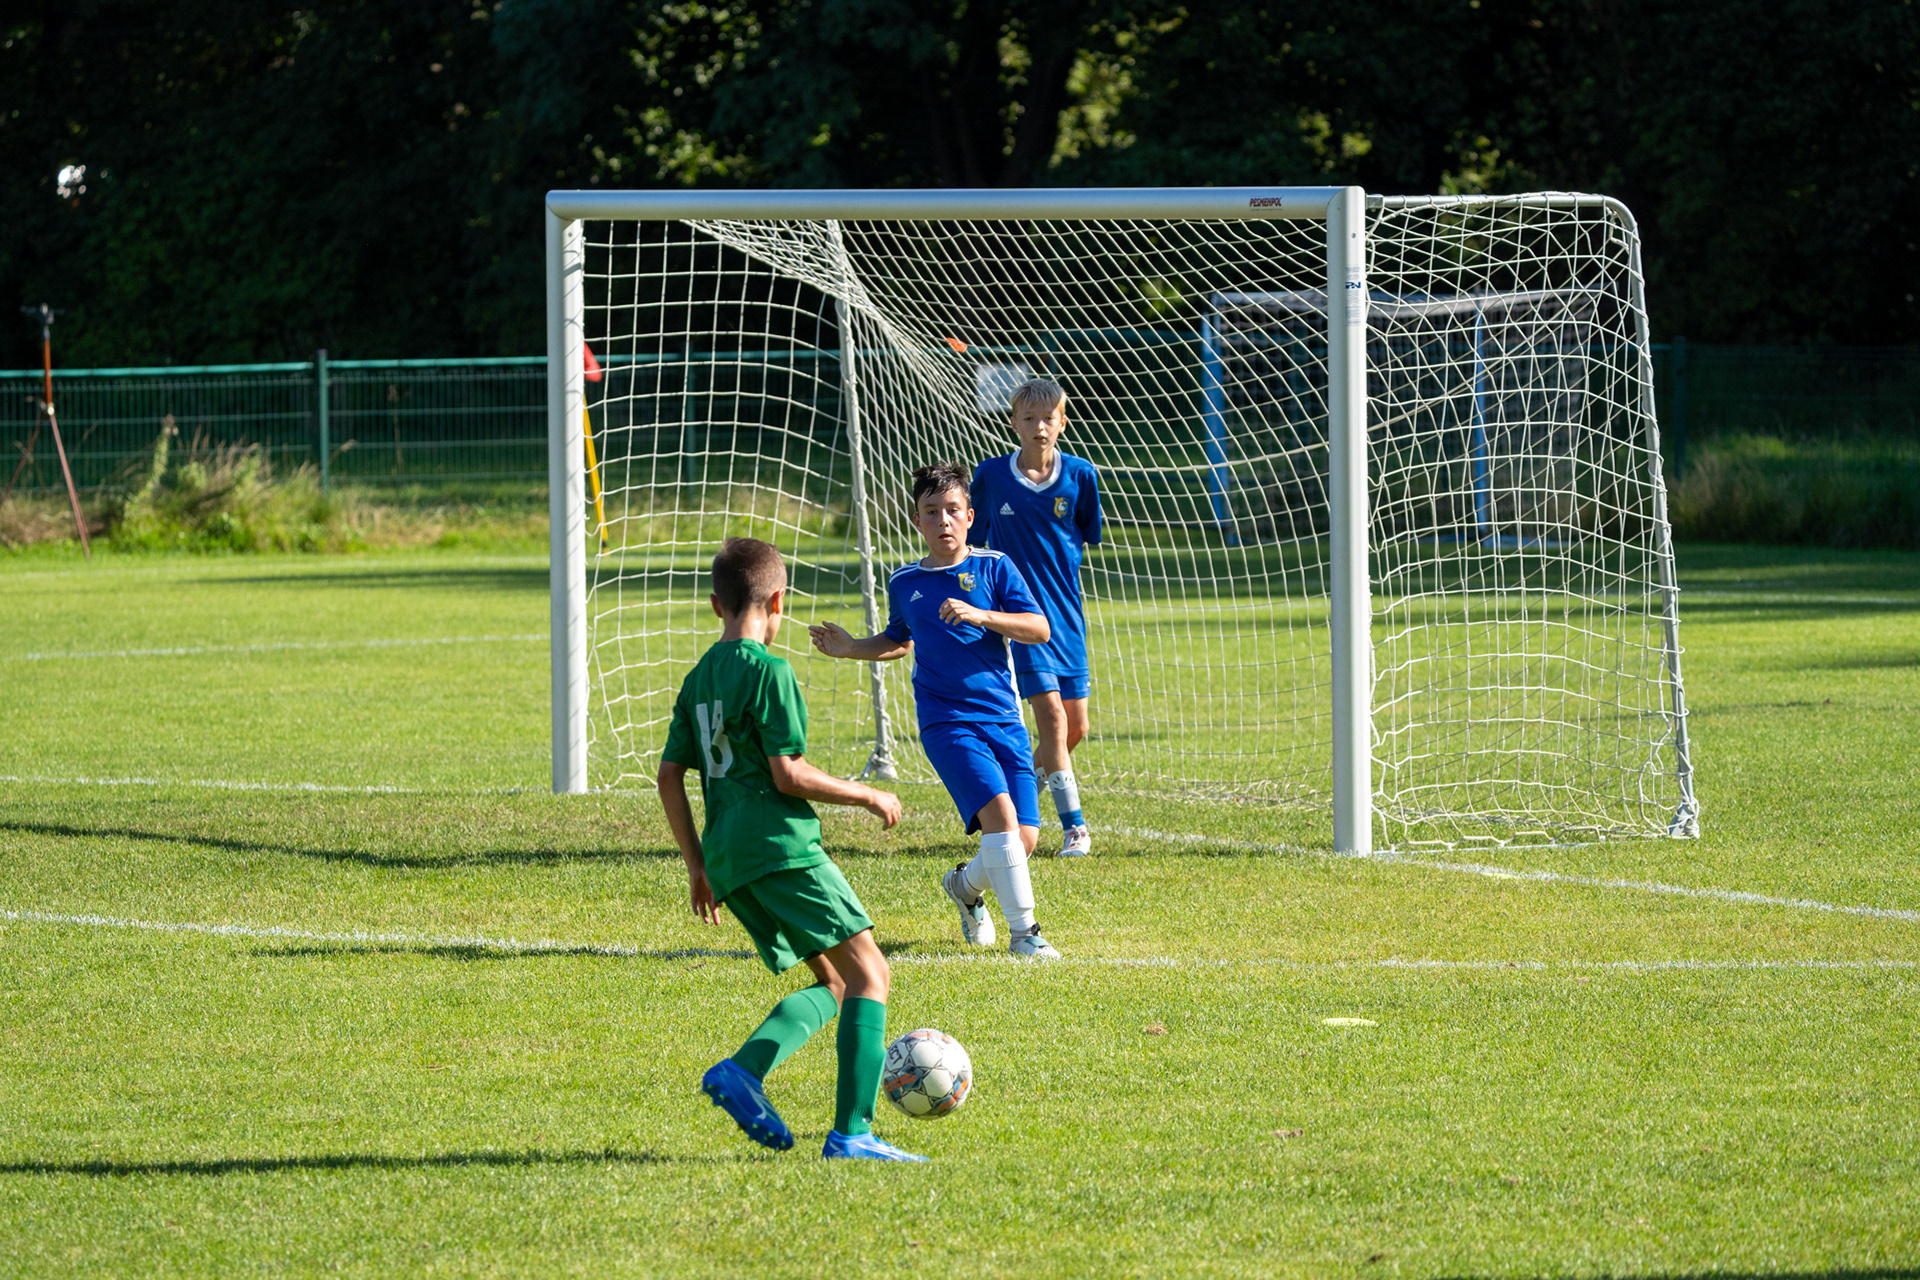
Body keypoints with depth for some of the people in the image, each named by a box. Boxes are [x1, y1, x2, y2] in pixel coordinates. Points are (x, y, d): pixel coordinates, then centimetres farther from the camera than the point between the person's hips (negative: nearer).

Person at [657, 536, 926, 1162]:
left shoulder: (699, 678, 15)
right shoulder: (768, 671, -8)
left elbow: (670, 776, 16)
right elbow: (788, 774, -13)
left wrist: (697, 865, 22)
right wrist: (868, 796, 0)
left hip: (727, 855, 8)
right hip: (781, 845, -8)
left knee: (835, 982, 14)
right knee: (867, 971, -5)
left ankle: (744, 1069, -8)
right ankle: (851, 1132, -17)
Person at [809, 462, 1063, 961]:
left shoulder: (993, 568, 3)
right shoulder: (904, 583, 9)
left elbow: (1039, 629, -5)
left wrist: (981, 616, -18)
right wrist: (850, 649, 12)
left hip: (1004, 719, 1)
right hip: (946, 722, -1)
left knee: (1024, 840, -3)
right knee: (999, 812, -23)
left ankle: (966, 884, 30)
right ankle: (1022, 932, -16)